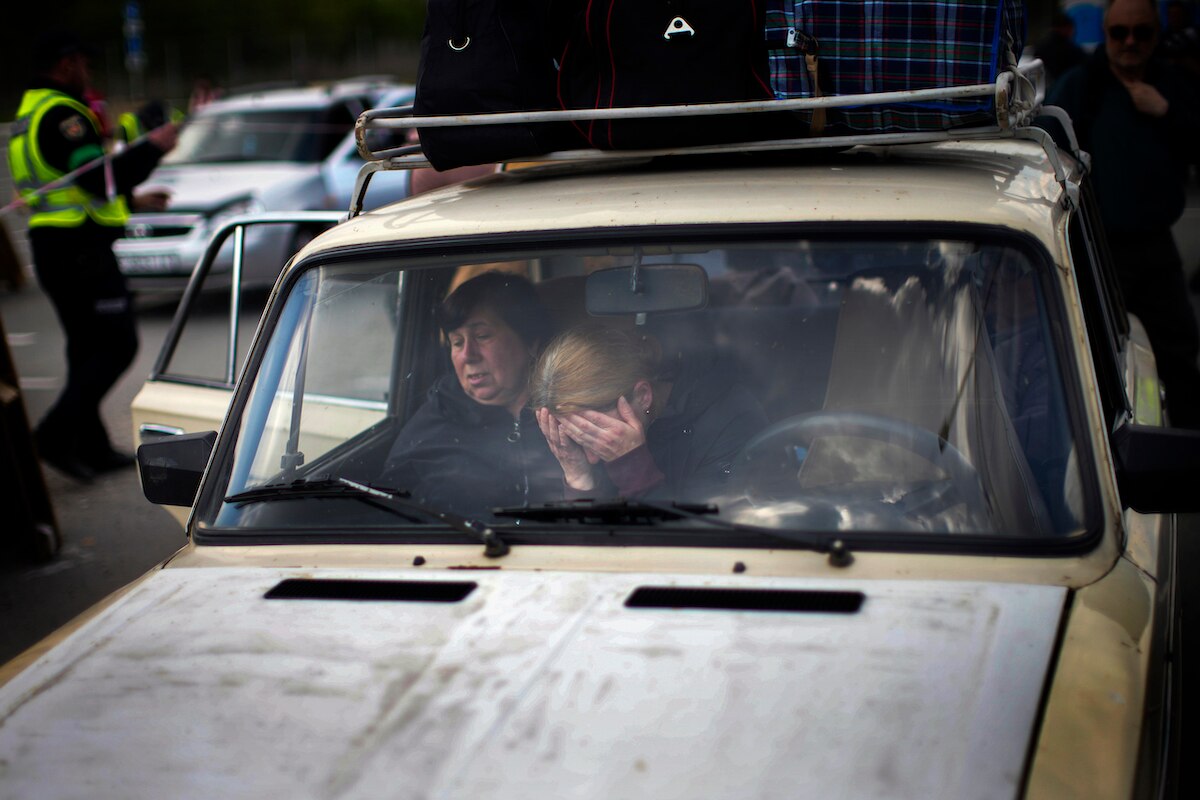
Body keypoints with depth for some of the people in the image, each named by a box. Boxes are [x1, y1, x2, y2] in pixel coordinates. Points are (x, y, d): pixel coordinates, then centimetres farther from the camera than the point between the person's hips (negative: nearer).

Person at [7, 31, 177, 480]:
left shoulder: (28, 117, 20)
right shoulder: (62, 114, -14)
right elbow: (100, 179, -25)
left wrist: (133, 201, 30)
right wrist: (153, 149, -15)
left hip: (49, 247, 10)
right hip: (81, 249, -10)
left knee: (87, 348, 14)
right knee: (117, 345, -6)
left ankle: (92, 448, 17)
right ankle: (55, 436, -12)